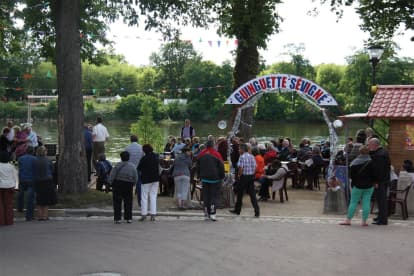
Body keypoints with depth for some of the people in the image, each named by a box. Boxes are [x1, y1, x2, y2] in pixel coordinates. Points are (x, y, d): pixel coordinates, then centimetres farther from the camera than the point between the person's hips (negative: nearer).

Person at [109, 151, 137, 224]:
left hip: (117, 184, -2)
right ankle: (128, 218, 12)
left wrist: (112, 182, 4)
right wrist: (132, 184, 12)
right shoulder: (133, 166, -3)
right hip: (128, 185, 2)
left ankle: (117, 218, -1)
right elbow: (136, 178, -3)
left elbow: (112, 176, -11)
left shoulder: (118, 165, -10)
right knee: (128, 202, 13)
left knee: (117, 202, 4)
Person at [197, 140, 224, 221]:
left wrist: (200, 176, 22)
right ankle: (212, 213, -11)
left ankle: (207, 214, 9)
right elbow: (221, 166, -6)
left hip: (204, 179, 3)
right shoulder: (216, 154, -8)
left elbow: (198, 167, 13)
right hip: (215, 178, -3)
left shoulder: (201, 155, 5)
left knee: (206, 196, 9)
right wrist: (222, 177, 6)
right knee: (214, 196, 0)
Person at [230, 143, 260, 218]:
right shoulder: (252, 156, 7)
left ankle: (237, 210, 24)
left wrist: (239, 175, -4)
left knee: (240, 194, 11)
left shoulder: (242, 157, -13)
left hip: (244, 177, -5)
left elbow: (241, 168, -19)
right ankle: (257, 212, -6)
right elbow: (255, 167, 7)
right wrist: (252, 173, 15)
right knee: (252, 194, 3)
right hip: (251, 177, 5)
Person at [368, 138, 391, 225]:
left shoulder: (379, 155, -20)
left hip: (380, 181, -10)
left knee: (381, 199, -6)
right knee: (383, 199, 19)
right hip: (386, 179, 10)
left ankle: (383, 220, -2)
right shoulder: (384, 152, 13)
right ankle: (382, 216, 30)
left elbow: (379, 169, -24)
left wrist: (376, 182, -22)